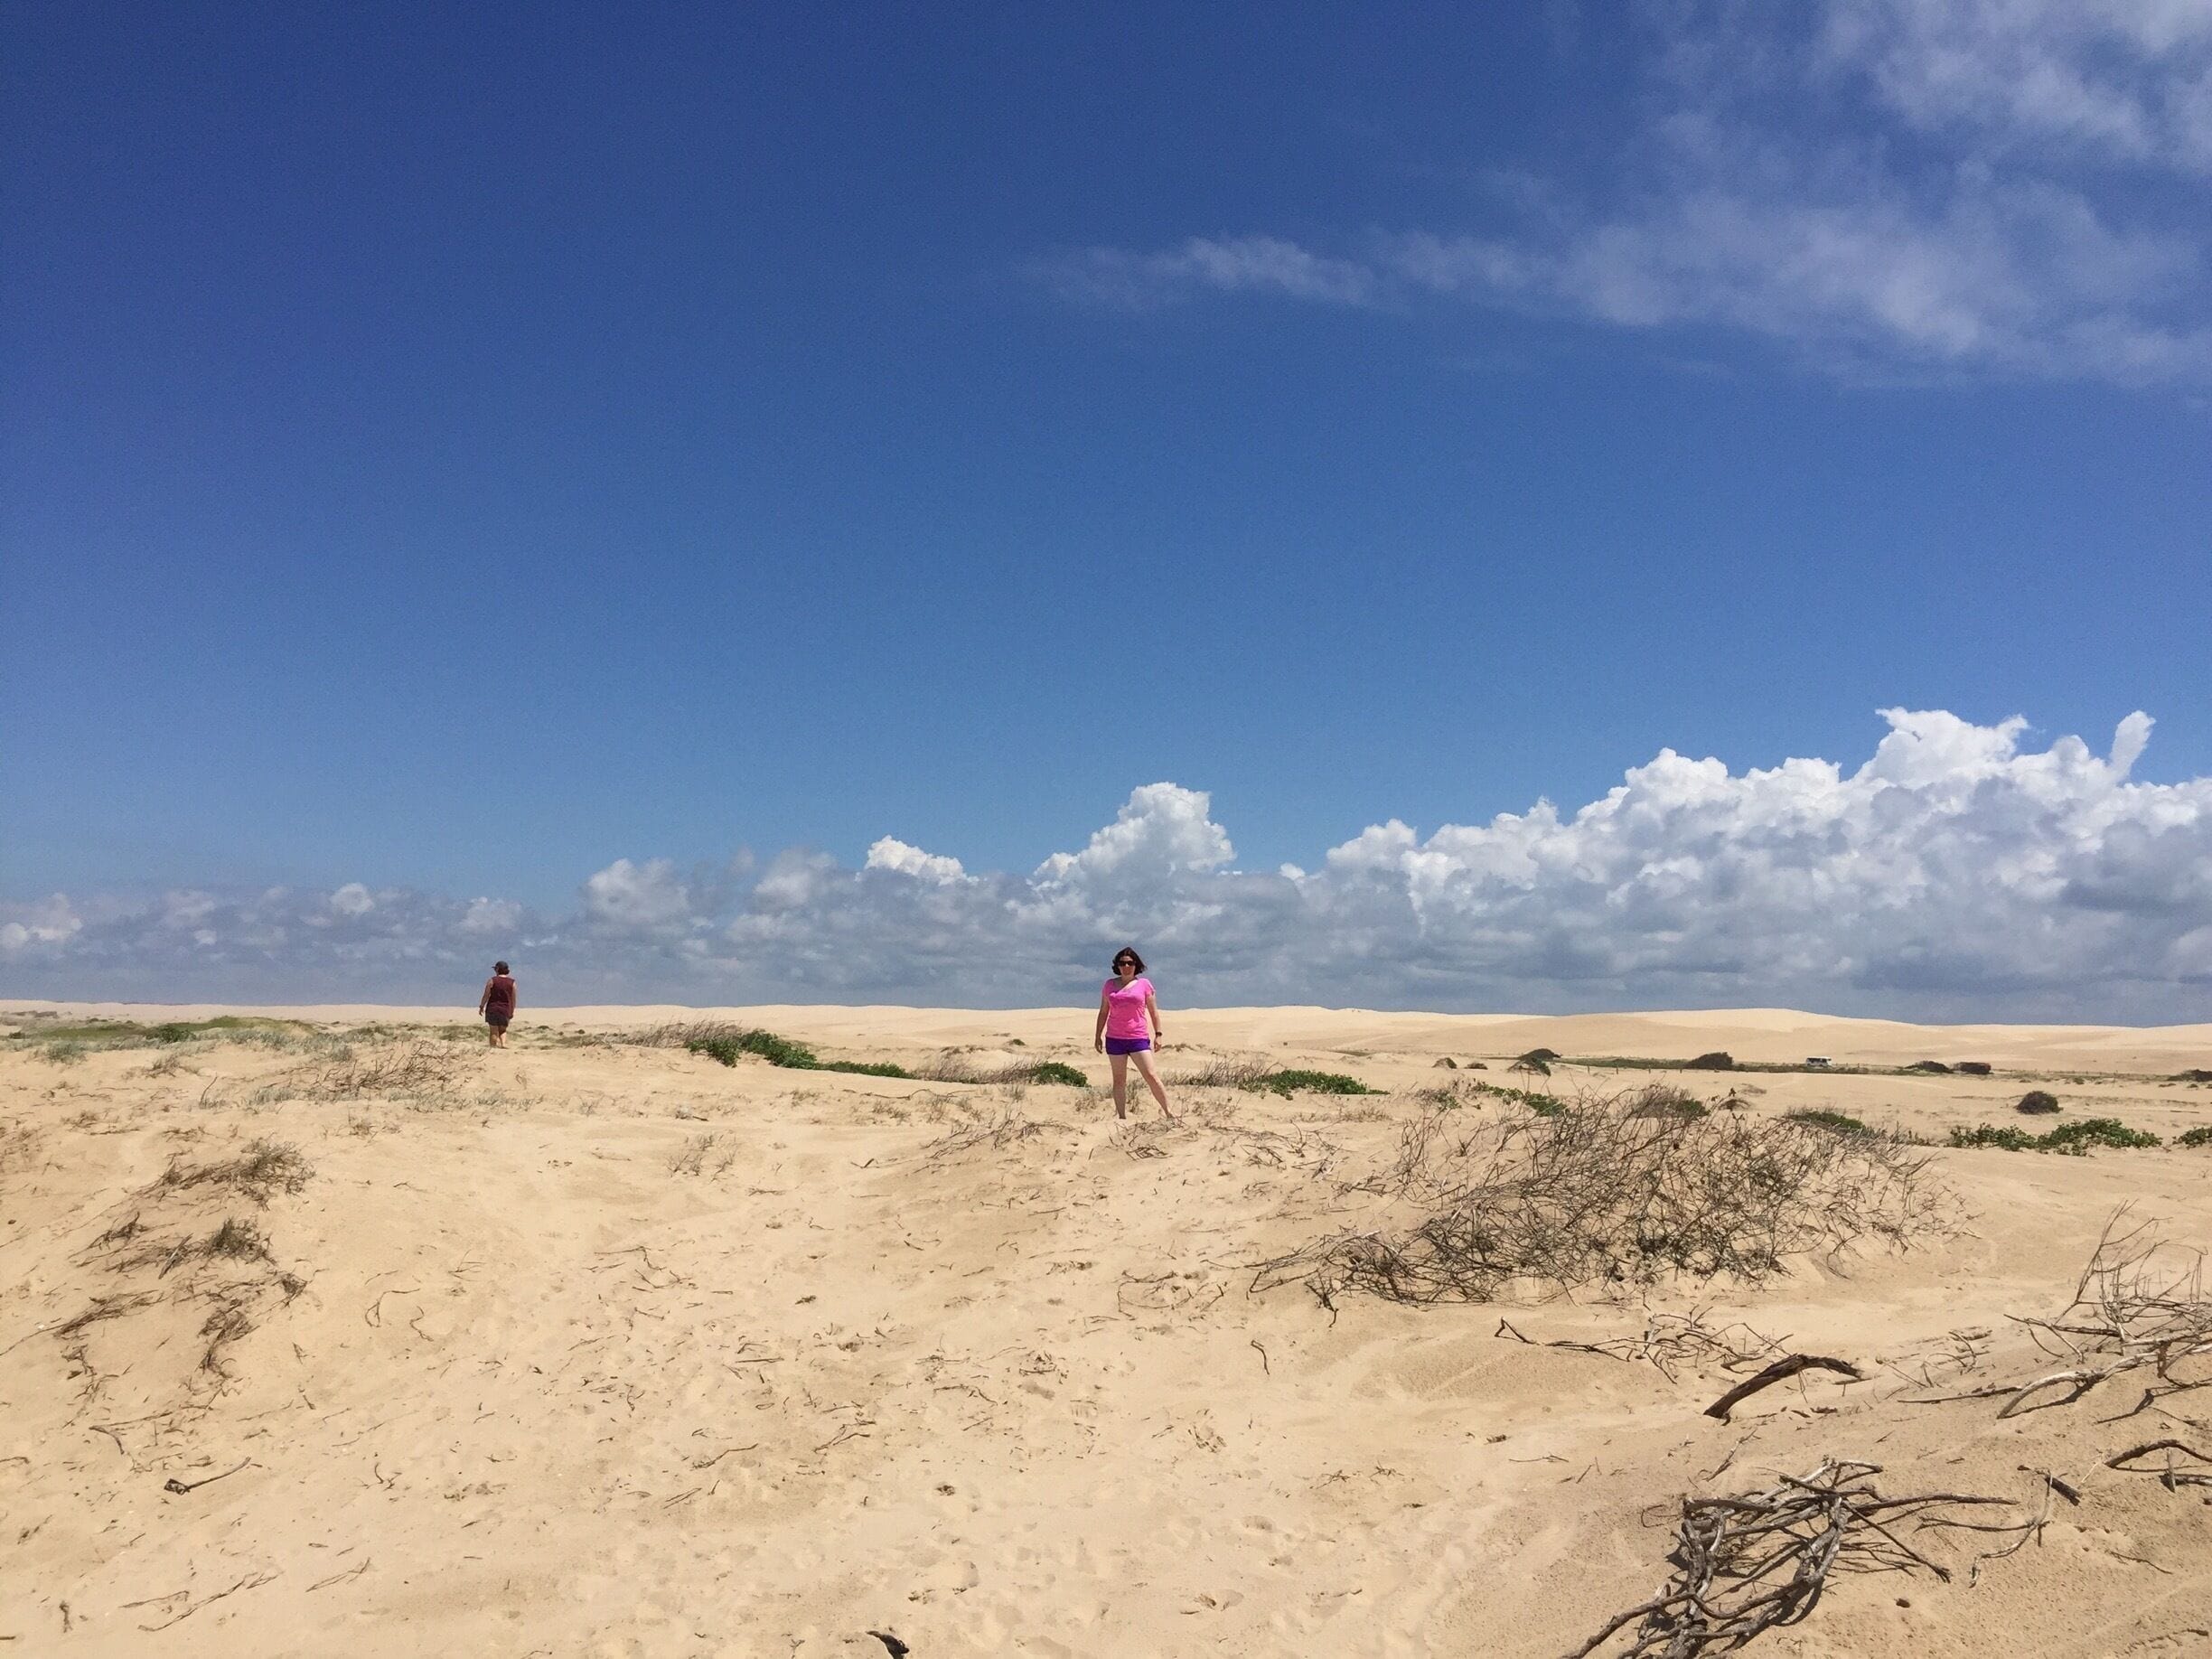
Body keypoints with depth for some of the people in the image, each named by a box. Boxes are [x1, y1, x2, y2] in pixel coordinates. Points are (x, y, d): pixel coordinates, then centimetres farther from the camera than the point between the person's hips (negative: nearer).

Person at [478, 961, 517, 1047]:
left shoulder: (492, 981, -5)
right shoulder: (512, 982, 2)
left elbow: (486, 995, -4)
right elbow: (513, 999, 5)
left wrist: (481, 1007, 8)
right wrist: (512, 1012, 13)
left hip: (492, 1009, -2)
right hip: (505, 1010, 2)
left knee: (494, 1032, 2)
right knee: (503, 1030, 17)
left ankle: (494, 1047, -5)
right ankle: (504, 1043, -5)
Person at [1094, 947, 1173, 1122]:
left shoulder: (1144, 984, 4)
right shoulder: (1109, 985, 8)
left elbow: (1153, 1011, 8)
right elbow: (1103, 1012, 14)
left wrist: (1158, 1033, 2)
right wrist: (1098, 1035, 12)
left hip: (1138, 1038, -2)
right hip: (1115, 1039, 2)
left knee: (1151, 1076, -9)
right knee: (1119, 1079, 4)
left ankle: (1168, 1112, -2)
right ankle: (1122, 1117, 7)